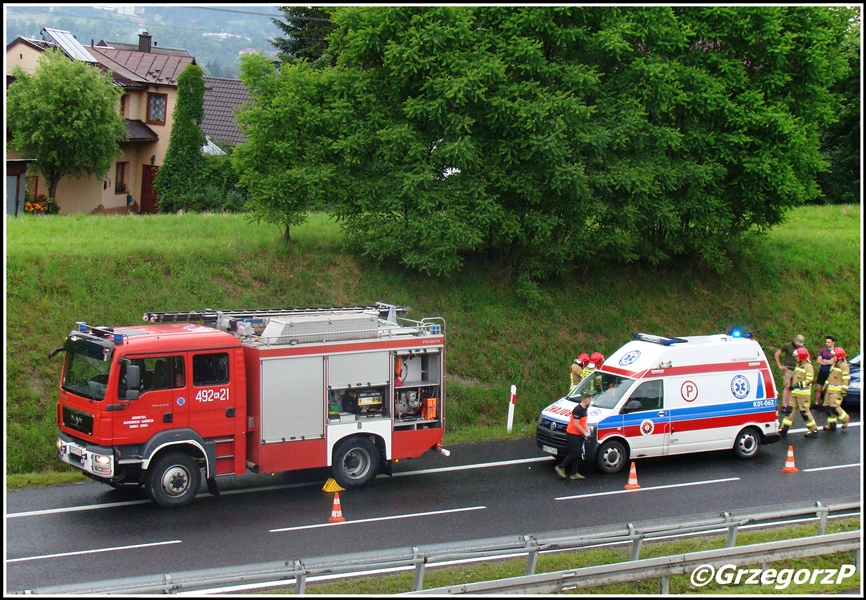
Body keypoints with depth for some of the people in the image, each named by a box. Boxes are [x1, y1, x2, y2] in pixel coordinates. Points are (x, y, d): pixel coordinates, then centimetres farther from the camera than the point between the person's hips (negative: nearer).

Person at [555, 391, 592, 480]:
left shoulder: (584, 409, 11)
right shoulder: (578, 409, -21)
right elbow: (576, 424, -22)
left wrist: (586, 428, 7)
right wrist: (584, 433, -15)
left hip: (578, 435, 10)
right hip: (572, 435, -10)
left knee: (578, 454, 9)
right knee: (574, 453, -11)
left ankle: (574, 473, 13)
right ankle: (560, 467, 0)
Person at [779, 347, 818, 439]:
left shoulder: (808, 367, -12)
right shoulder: (798, 365, 16)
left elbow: (809, 380, -20)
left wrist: (798, 385, -28)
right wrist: (792, 385, 22)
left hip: (803, 393, -9)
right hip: (795, 392, 9)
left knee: (804, 412, -4)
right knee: (790, 410, 4)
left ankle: (814, 430, 7)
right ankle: (784, 429, 5)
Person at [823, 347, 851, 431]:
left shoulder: (844, 366, -13)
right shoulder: (834, 365, 15)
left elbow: (846, 379, -16)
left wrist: (844, 391, -19)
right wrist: (826, 386, 23)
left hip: (837, 390, -9)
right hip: (830, 389, 9)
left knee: (834, 407, -12)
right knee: (828, 407, 6)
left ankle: (845, 419, 9)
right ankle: (831, 424, 13)